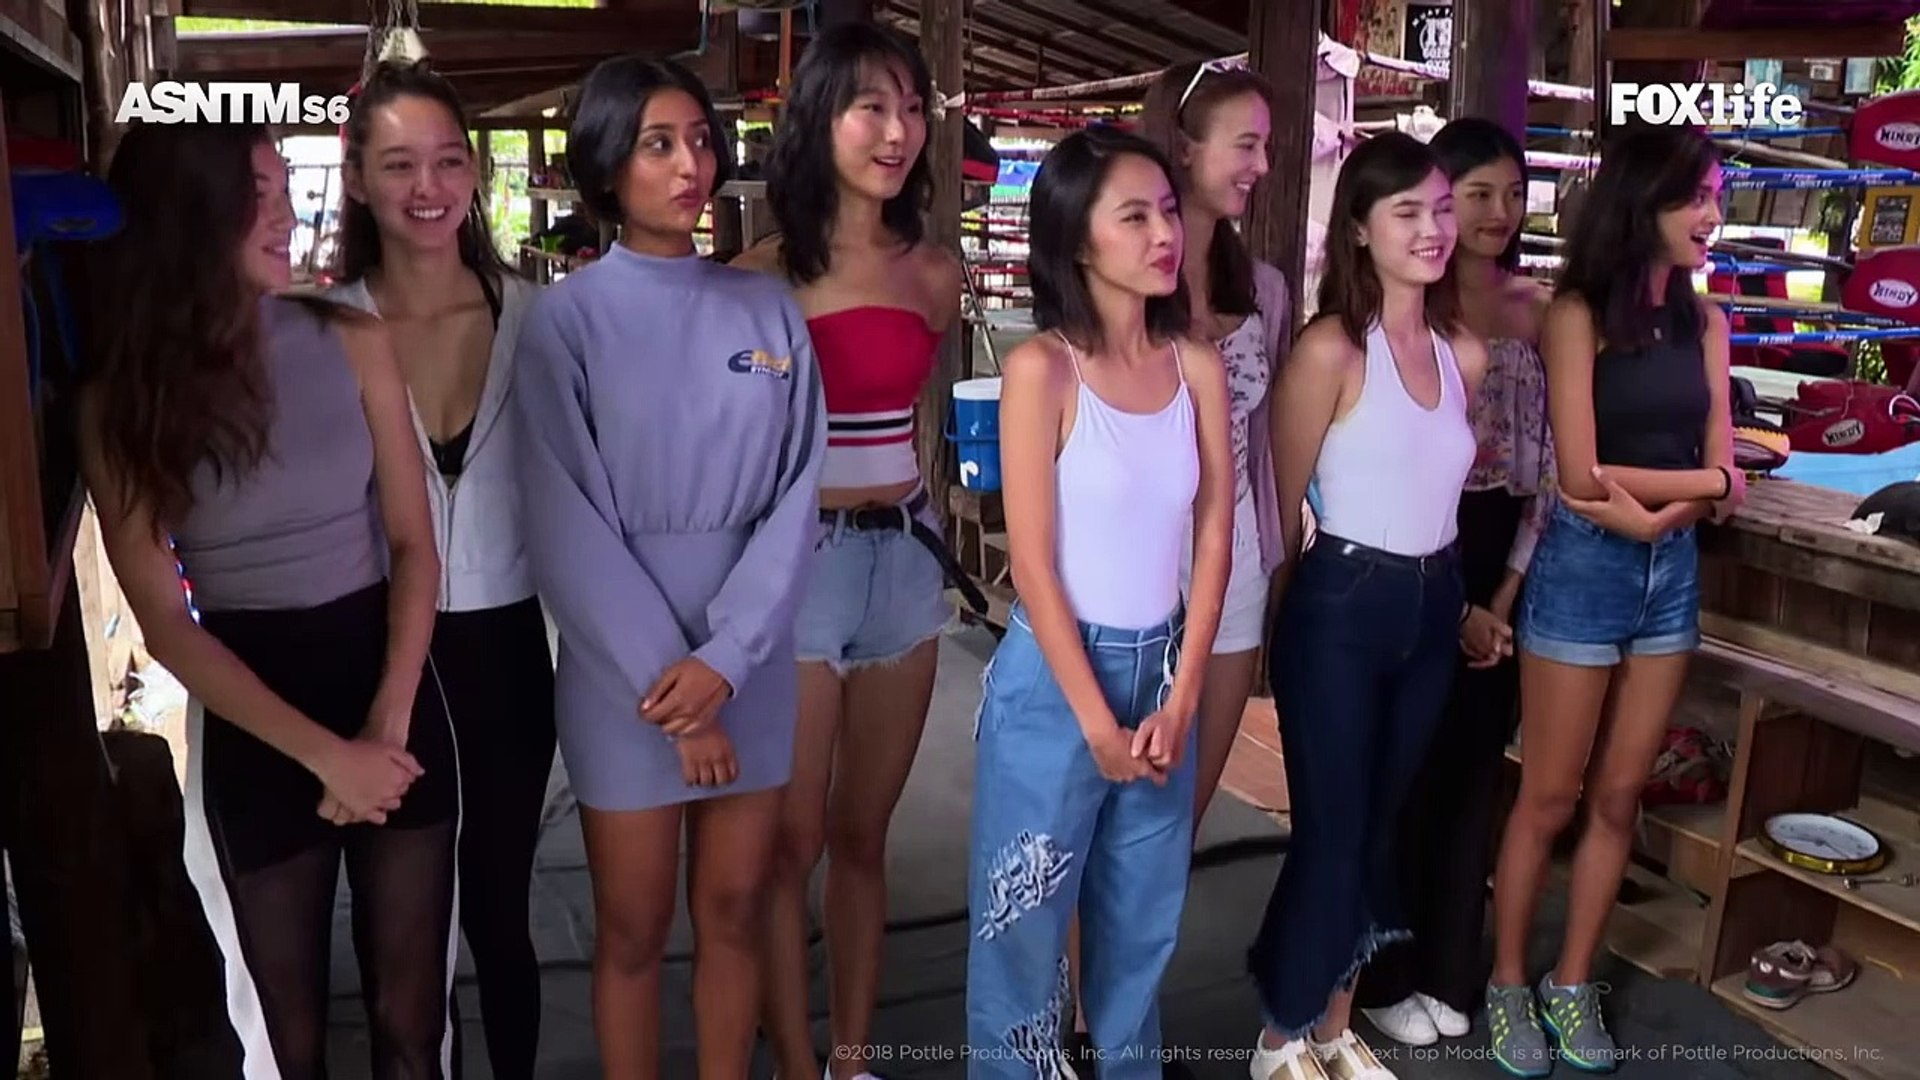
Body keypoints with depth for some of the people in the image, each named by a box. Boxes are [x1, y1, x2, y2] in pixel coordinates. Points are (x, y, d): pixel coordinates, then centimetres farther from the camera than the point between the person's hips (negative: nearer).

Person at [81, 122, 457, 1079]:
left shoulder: (353, 344, -4)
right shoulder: (122, 398, -6)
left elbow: (414, 546, -2)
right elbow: (165, 625, -6)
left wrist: (387, 728, -13)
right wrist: (324, 752, -14)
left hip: (391, 688, 1)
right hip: (249, 731, 0)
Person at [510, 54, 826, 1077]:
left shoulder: (767, 309, 4)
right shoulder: (566, 318, -5)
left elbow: (796, 493, -2)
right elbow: (567, 525, -9)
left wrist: (724, 657, -13)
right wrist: (667, 688, -13)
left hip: (751, 660, 3)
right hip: (625, 667, -2)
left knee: (733, 911, 14)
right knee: (633, 928, 10)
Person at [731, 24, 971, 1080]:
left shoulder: (935, 273, 6)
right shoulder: (764, 273, -8)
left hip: (907, 555, 5)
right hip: (798, 560, -4)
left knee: (864, 834, 14)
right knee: (791, 842, 4)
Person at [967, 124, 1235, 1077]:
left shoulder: (1198, 366, 2)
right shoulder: (1041, 367, -13)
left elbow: (1214, 540, 3)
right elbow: (1033, 563, -14)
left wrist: (1180, 700, -4)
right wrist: (1097, 722, -12)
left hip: (1163, 669, 5)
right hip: (1054, 675, -5)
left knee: (1143, 917, 19)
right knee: (1027, 920, 8)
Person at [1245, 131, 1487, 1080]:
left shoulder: (1464, 354, 6)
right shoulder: (1332, 350, -14)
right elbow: (1282, 502, -8)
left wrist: (1446, 588, 17)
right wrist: (1276, 621, 0)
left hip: (1434, 608, 7)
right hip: (1342, 608, -6)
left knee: (1382, 822, 16)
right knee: (1332, 829, 2)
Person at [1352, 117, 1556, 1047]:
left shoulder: (1536, 311, 7)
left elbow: (1546, 458, 6)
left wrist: (1507, 593, -2)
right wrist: (1451, 601, -11)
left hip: (1504, 561, 5)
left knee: (1475, 770, 13)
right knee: (1405, 773, 4)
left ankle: (1448, 971, 29)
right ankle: (1384, 973, 22)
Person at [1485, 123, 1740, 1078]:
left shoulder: (1704, 323, 7)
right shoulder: (1579, 314, -10)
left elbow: (1722, 481, 4)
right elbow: (1580, 478, -14)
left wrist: (1647, 502, -14)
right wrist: (1707, 481, -5)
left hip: (1673, 573, 5)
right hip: (1583, 570, -5)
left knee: (1619, 798, 12)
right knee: (1550, 799, 4)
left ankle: (1574, 987, 26)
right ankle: (1509, 988, 21)